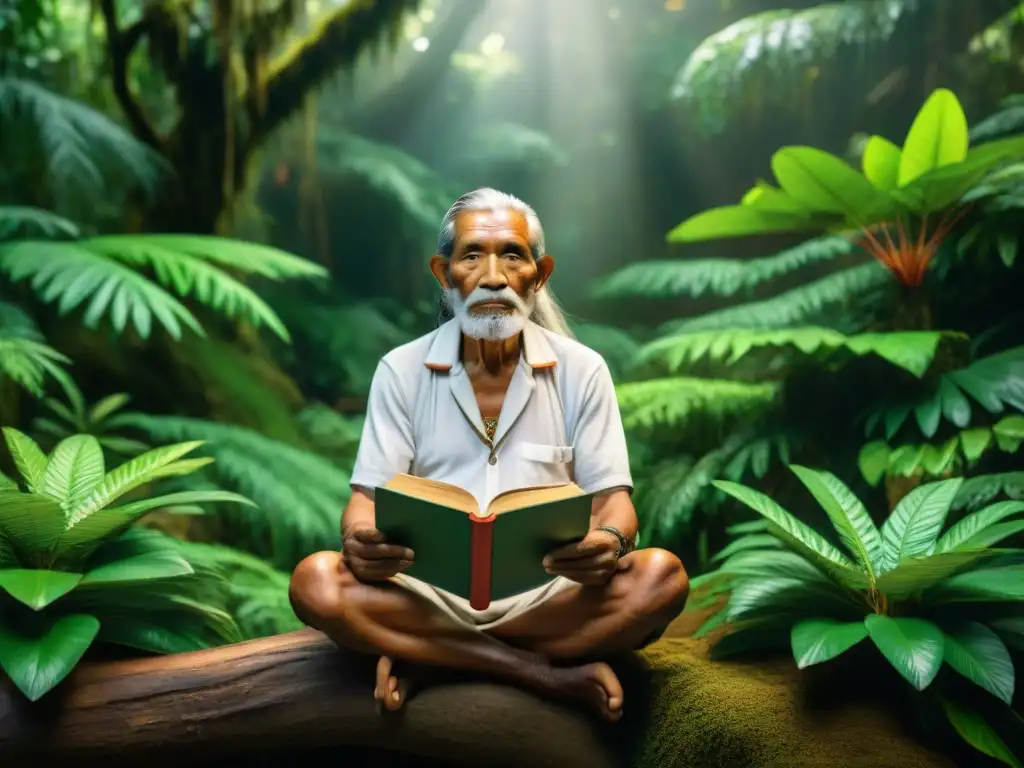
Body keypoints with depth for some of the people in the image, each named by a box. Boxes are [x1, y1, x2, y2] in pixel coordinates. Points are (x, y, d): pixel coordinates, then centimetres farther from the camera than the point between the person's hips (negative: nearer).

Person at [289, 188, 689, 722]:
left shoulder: (581, 371, 3)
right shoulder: (401, 371, 3)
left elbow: (611, 498, 0)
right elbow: (369, 498, -1)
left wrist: (610, 543, -25)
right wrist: (362, 542, -27)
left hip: (547, 597, 1)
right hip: (431, 594, 0)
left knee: (660, 577, -27)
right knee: (317, 584, -28)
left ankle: (426, 660, -18)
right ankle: (551, 676, -20)